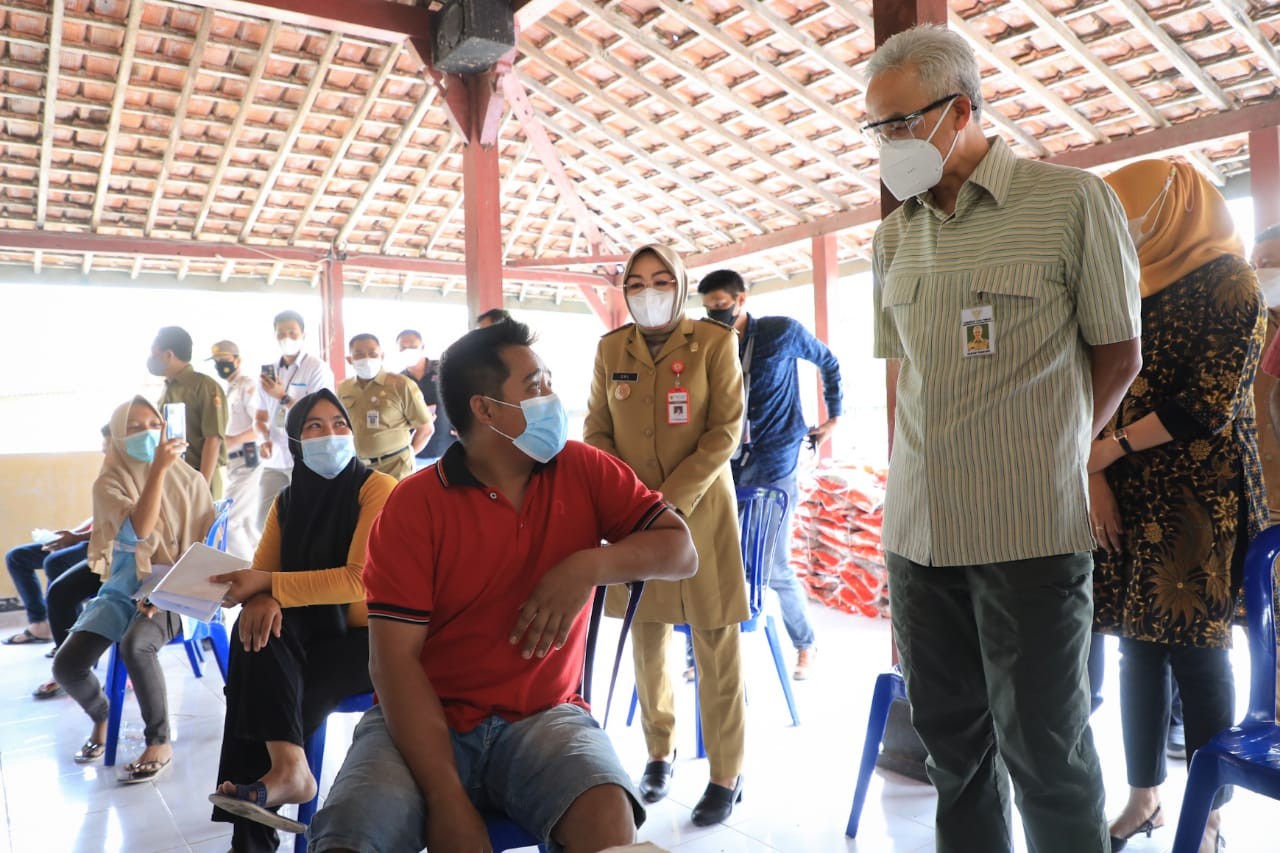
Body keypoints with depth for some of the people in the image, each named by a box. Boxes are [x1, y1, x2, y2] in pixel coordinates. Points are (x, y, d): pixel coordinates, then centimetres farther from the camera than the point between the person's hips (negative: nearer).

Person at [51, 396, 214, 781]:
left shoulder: (190, 481, 1)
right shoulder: (109, 483, 0)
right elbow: (139, 530, -19)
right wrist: (158, 468, -27)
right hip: (124, 588, 3)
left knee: (134, 645, -33)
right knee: (66, 665, -17)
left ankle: (160, 743, -14)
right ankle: (101, 716, 18)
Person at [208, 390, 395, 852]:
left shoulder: (377, 488, -12)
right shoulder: (287, 501, 8)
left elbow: (359, 580, -23)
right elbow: (259, 578, 1)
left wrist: (270, 585, -26)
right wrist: (261, 601, -24)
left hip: (369, 638, -5)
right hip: (312, 634, 5)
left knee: (275, 701, -25)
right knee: (255, 628, -27)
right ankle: (287, 766, -32)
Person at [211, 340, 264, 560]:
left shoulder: (248, 385, -9)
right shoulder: (225, 390, 19)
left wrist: (234, 440, -23)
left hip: (247, 461, -9)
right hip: (232, 464, 9)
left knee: (228, 520, -10)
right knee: (247, 524, 11)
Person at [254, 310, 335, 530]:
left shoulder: (318, 369, -5)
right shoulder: (268, 371, 12)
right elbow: (260, 417, 18)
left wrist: (283, 397, -16)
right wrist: (265, 439, -1)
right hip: (274, 459, 5)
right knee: (265, 521, 6)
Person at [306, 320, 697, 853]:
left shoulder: (584, 472, 1)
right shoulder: (413, 505, -7)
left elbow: (681, 551, 0)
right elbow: (394, 659, -12)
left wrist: (589, 567, -18)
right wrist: (447, 800, -21)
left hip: (543, 718, 2)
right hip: (426, 722, -1)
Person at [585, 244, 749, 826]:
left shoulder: (715, 342, -5)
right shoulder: (611, 349, 5)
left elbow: (726, 432, -9)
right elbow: (597, 430, 7)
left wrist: (671, 498, -16)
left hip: (700, 507, -3)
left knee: (715, 644, 1)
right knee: (646, 636, 10)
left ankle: (727, 774, 15)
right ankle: (660, 751, 30)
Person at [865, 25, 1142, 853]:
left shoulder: (1072, 202, -3)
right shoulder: (895, 235, 12)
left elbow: (1118, 356, 2)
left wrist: (1046, 456, 6)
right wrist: (939, 457, 10)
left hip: (1030, 531, -5)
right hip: (919, 526, 5)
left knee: (1044, 751, 5)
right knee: (951, 738, 14)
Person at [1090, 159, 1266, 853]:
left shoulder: (1229, 285, -4)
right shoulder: (1131, 289, 13)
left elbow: (1209, 405, -12)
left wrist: (1111, 449, -11)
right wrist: (1096, 477, -3)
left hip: (1197, 496, -5)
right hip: (1127, 496, 5)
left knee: (1195, 650, -2)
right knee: (1138, 645, 9)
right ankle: (1143, 795, 21)